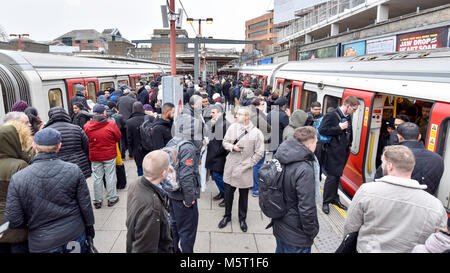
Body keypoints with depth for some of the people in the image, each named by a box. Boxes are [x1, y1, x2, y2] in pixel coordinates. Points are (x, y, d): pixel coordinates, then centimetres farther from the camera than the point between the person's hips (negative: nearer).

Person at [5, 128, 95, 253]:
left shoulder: (17, 179, -14)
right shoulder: (74, 170, -13)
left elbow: (14, 221, -10)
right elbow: (86, 206, -7)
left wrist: (32, 223, 11)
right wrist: (90, 229, 9)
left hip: (42, 245, 0)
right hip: (75, 236, 1)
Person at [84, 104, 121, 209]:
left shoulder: (87, 126, -8)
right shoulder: (111, 124, -16)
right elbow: (118, 137, -3)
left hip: (95, 156, 2)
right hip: (109, 155, -2)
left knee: (97, 178, 12)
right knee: (110, 176, 9)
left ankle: (97, 201, 21)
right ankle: (111, 199, 19)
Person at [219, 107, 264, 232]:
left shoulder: (257, 133, -12)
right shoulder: (232, 127, -2)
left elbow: (259, 153, -9)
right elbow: (225, 142, 7)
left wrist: (247, 164, -11)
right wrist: (232, 147, -14)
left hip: (245, 170, -2)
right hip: (230, 166, 3)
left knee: (243, 195, 14)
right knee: (228, 192, 14)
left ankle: (242, 219, 34)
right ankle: (227, 216, 36)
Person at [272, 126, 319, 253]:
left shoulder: (280, 158, -5)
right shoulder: (304, 170, -30)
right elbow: (306, 209, -27)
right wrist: (311, 233, -11)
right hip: (296, 237, -7)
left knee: (281, 249, 25)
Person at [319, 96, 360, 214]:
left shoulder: (348, 117, 10)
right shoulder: (331, 115, -14)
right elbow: (322, 130, -22)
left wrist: (348, 144, 12)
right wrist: (339, 128, -21)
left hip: (343, 152, 8)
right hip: (333, 152, -8)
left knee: (337, 176, 17)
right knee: (332, 177, -2)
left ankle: (334, 198, 31)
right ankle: (326, 202, 12)